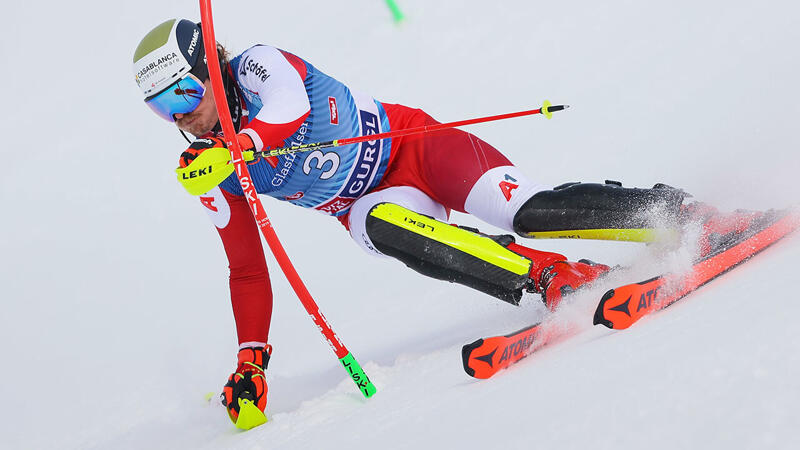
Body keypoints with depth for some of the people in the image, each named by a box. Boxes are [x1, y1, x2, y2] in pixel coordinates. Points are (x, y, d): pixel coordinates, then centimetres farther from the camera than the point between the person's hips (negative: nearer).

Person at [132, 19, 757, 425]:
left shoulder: (256, 66, -14)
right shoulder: (215, 179, 0)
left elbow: (289, 111, -37)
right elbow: (246, 270, 7)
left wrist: (235, 146, -54)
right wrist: (251, 359, 1)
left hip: (412, 146, -4)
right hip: (375, 201, 4)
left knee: (530, 212, -24)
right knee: (380, 228, -32)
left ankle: (678, 212, -6)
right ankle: (555, 279, -35)